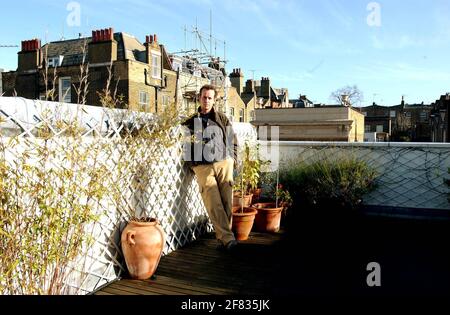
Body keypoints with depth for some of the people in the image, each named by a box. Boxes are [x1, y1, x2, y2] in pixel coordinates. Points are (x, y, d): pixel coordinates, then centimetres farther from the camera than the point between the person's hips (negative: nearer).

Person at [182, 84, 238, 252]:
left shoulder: (222, 118, 14)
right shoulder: (191, 121, 14)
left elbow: (233, 140, 16)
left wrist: (232, 160, 8)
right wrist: (192, 163, 3)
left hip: (223, 163, 1)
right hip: (203, 167, -1)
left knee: (227, 202, -4)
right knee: (213, 204, -13)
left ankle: (223, 237, 5)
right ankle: (228, 238, -14)